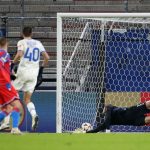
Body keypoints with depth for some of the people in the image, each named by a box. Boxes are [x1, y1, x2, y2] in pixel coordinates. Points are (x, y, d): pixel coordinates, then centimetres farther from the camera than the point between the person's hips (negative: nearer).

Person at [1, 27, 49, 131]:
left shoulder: (22, 42, -1)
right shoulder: (38, 43, 11)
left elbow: (19, 55, -19)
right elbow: (47, 57, 7)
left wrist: (13, 64, -7)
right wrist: (41, 68, 19)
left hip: (23, 71, -4)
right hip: (34, 73, 4)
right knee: (27, 99, 10)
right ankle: (34, 115, -20)